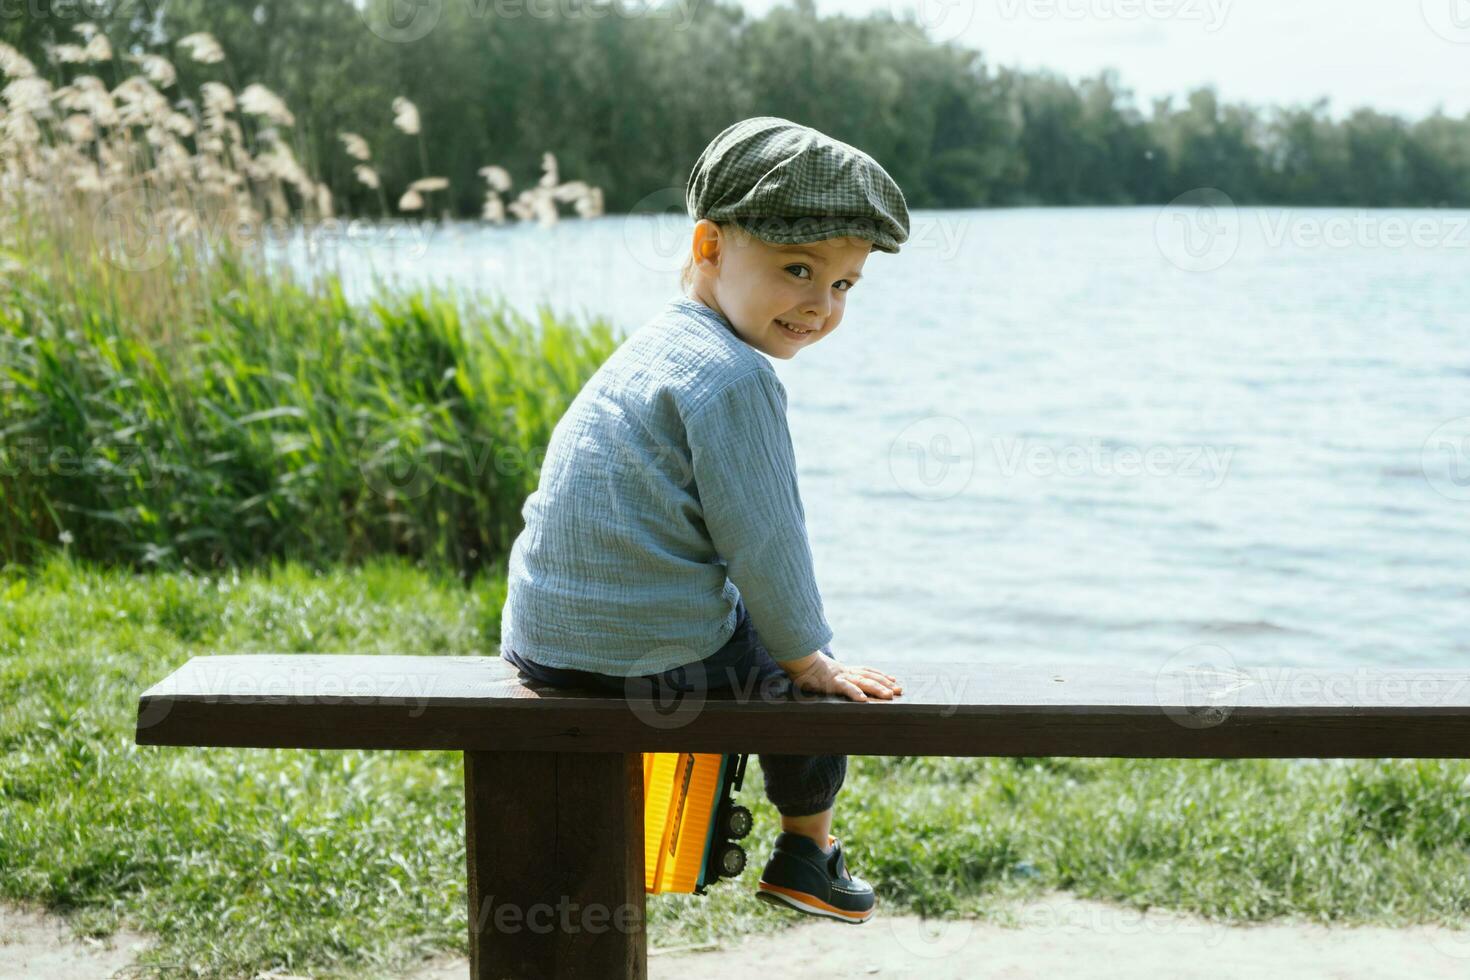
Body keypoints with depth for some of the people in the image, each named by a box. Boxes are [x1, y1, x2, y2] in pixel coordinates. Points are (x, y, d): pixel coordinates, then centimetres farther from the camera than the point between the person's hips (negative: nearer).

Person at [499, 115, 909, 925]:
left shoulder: (654, 346, 14)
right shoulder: (733, 377, -19)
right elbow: (761, 540, -17)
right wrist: (807, 657, -3)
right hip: (653, 653, -9)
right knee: (811, 675, 17)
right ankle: (805, 853, 29)